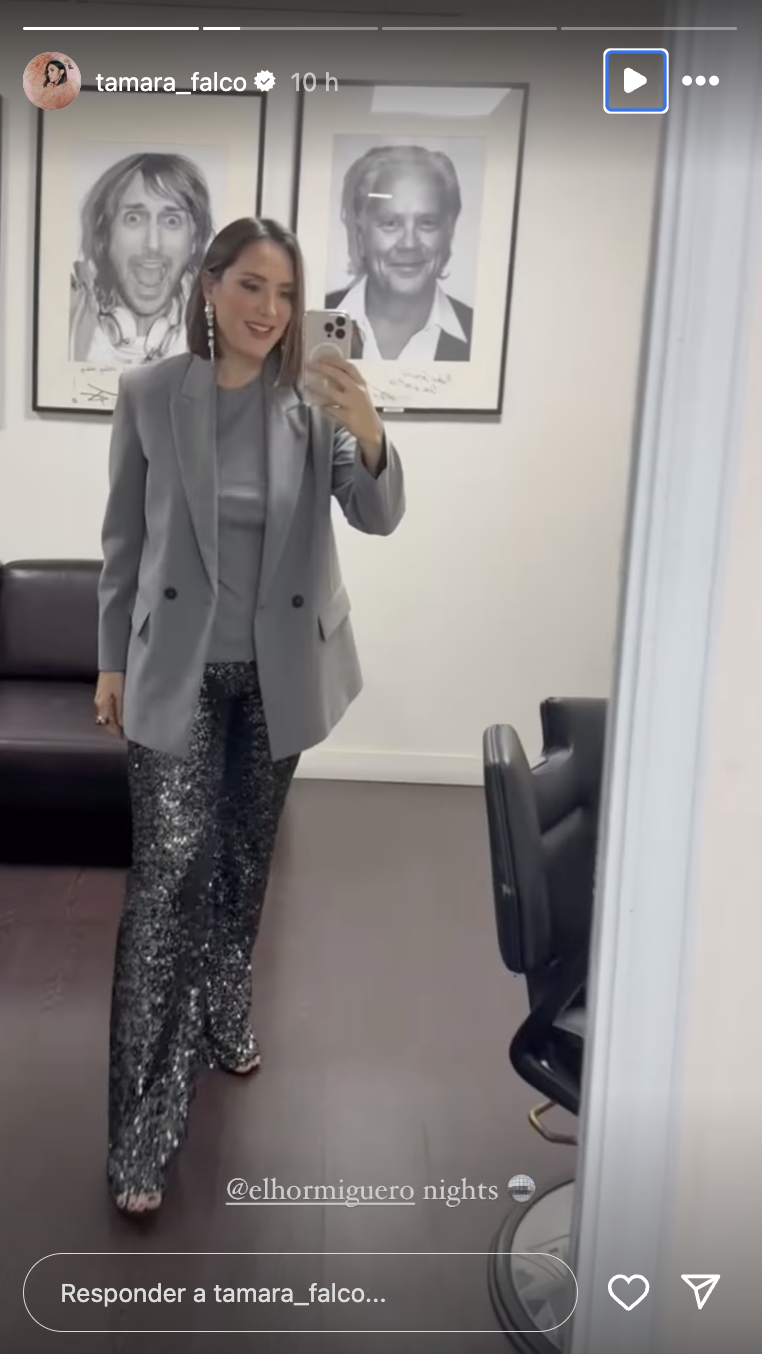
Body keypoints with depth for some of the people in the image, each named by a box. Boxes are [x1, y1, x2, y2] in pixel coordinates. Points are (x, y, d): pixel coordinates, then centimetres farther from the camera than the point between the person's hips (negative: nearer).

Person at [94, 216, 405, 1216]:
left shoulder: (315, 400, -5)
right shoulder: (148, 395, -6)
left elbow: (379, 516, -16)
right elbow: (124, 539, 1)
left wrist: (369, 436, -37)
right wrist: (111, 658, 2)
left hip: (280, 667, 2)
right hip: (178, 666, -2)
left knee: (245, 858, 16)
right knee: (169, 869, -7)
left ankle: (223, 1017, 41)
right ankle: (144, 1125, 1)